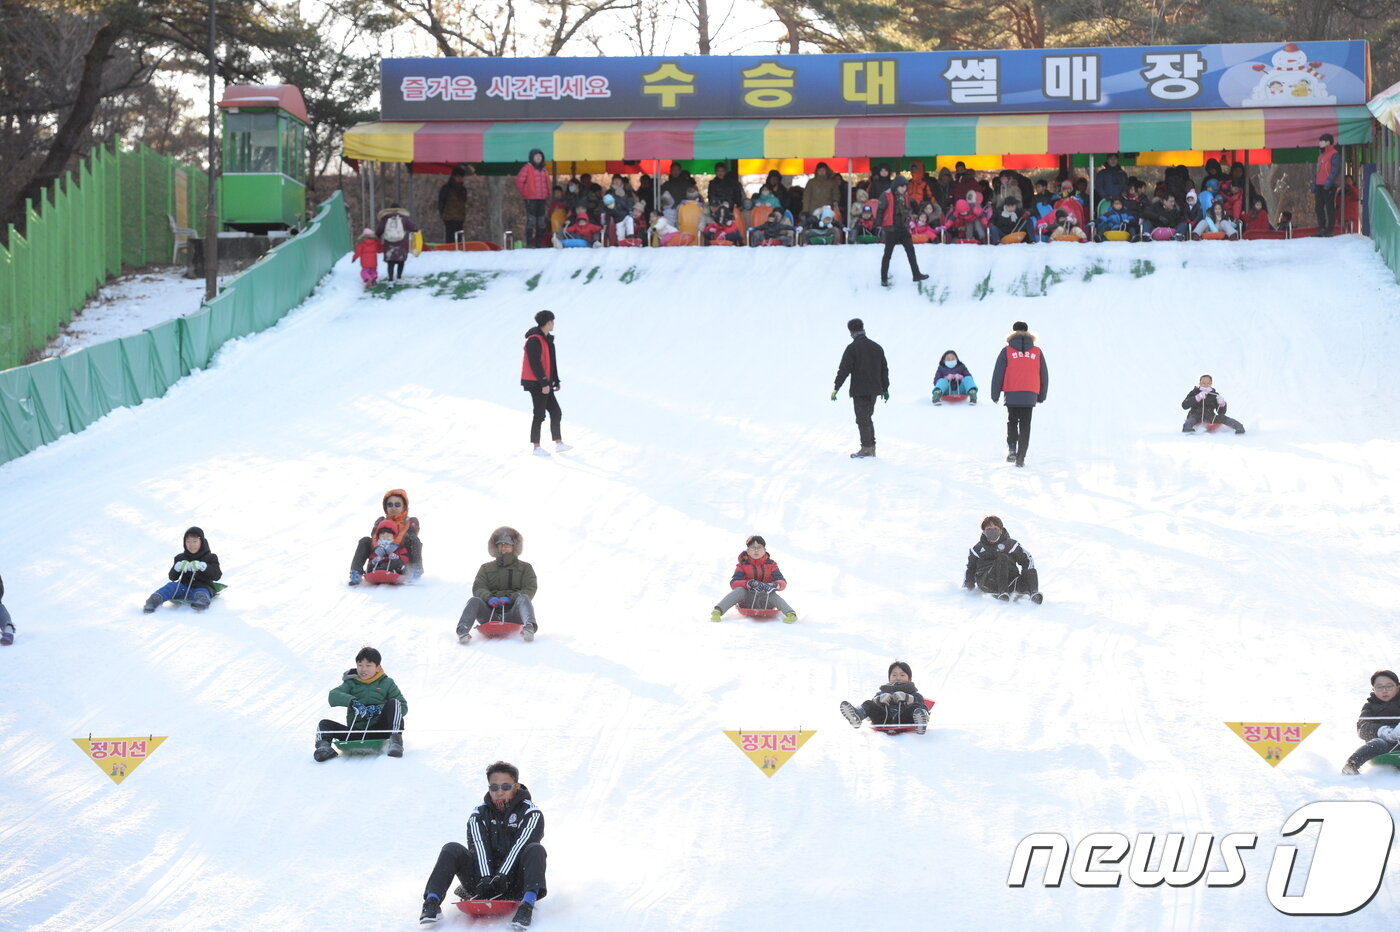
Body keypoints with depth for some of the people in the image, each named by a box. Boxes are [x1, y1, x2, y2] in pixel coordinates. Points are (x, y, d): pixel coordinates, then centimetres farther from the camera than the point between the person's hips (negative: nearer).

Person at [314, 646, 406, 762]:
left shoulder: (387, 683, 10)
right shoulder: (351, 683, 13)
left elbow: (403, 707, 2)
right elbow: (333, 696, -6)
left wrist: (379, 709, -15)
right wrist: (352, 701, -26)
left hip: (378, 730, -1)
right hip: (355, 732, 1)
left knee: (393, 703, -21)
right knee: (325, 724, -16)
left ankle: (395, 740, -36)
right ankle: (324, 746, -45)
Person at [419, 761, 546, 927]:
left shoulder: (531, 813, 0)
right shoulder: (479, 815, 7)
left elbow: (519, 847, -16)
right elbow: (479, 847, -10)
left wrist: (502, 876, -31)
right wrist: (485, 878, -29)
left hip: (515, 885, -2)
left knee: (535, 850, -28)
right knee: (452, 849, -16)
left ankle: (527, 906, -51)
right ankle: (432, 903, -35)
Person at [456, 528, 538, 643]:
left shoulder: (525, 568, 18)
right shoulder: (486, 568, 23)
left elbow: (530, 590, 3)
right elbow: (478, 588, 9)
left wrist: (510, 598, -16)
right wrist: (489, 598, -16)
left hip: (512, 614, -2)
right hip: (490, 613, 2)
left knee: (523, 599, -32)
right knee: (474, 601, -26)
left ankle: (529, 627, -60)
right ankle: (462, 630, -51)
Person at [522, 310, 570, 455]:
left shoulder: (547, 339, 14)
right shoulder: (534, 340, -17)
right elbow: (535, 363, -21)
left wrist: (555, 381, 18)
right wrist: (544, 383, -21)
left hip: (545, 383, 10)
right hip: (535, 383, -10)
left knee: (556, 412, 9)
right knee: (540, 414, -4)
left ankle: (559, 444, 13)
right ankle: (536, 447, 2)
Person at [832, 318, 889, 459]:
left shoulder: (852, 348, -11)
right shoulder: (876, 347, 9)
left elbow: (844, 369, -14)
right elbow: (884, 369, 15)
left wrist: (836, 388, -9)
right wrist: (885, 388, 22)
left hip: (859, 390, -6)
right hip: (874, 389, 6)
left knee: (862, 419, -1)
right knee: (867, 418, 17)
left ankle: (866, 448, -1)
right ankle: (871, 447, 17)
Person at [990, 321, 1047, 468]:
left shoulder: (1007, 351, 0)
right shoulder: (1037, 352, 7)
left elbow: (998, 374, -2)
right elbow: (1044, 376, 12)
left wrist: (995, 395, 6)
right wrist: (1041, 396, 21)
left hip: (1011, 395, -1)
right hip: (1030, 396, 1)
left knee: (1012, 422, 19)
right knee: (1025, 426, 7)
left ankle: (1011, 448, 1)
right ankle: (1021, 457, -1)